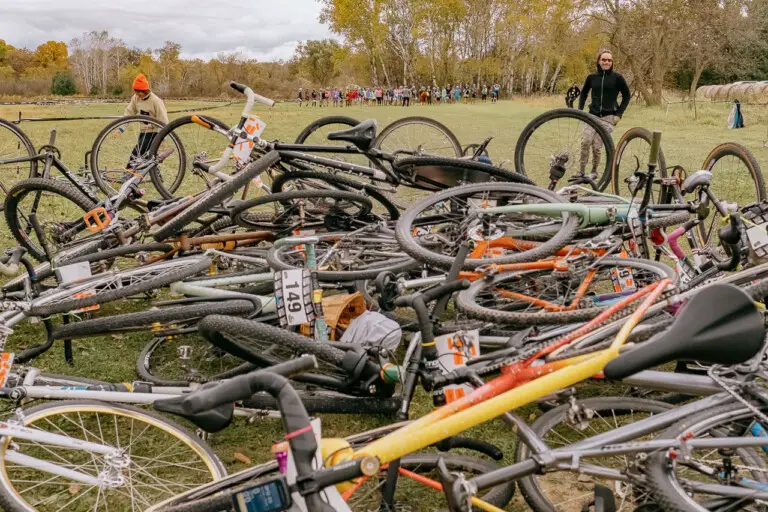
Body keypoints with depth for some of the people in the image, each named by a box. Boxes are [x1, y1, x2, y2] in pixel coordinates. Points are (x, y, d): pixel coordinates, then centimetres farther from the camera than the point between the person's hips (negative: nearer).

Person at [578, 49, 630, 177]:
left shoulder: (617, 78, -3)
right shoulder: (592, 77, 4)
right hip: (592, 115, 2)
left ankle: (594, 171, 13)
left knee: (596, 146, -9)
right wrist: (580, 110, 8)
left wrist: (619, 114, -1)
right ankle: (581, 172, -9)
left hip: (608, 117, -2)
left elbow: (627, 95, 6)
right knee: (585, 142, -17)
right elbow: (583, 93, 19)